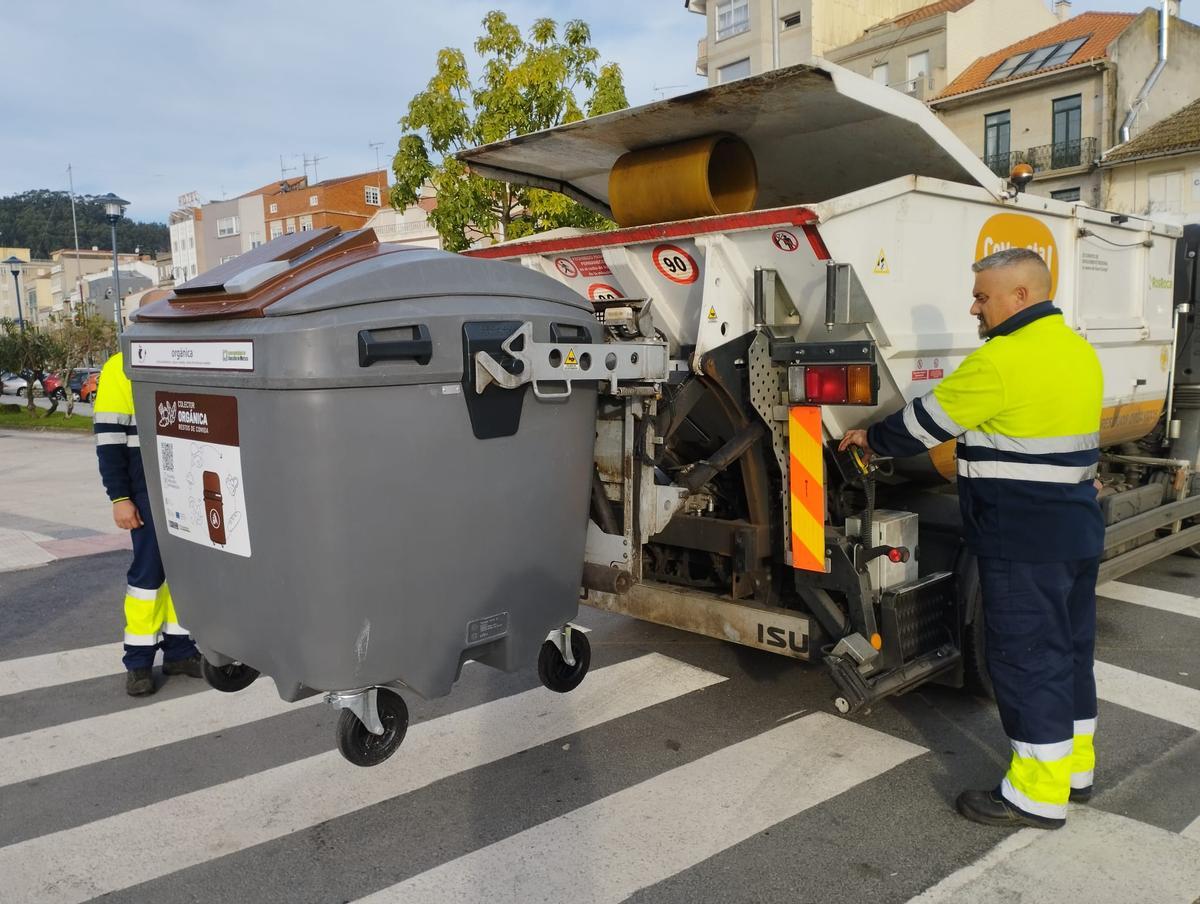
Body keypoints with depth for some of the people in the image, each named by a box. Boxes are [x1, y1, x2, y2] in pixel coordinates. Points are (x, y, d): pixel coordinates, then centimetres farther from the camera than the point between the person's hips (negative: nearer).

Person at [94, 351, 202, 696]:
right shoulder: (121, 368, -4)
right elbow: (109, 437, -8)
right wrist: (119, 498, -12)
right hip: (148, 491, -5)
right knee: (149, 571, -2)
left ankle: (178, 650, 19)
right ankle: (138, 661, 9)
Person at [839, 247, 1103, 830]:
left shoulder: (1003, 360, -18)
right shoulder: (1078, 351, 11)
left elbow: (926, 422, -9)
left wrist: (871, 439, 8)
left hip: (1024, 540, -10)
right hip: (1078, 529, 10)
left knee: (1024, 656, -1)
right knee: (1068, 649, 18)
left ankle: (1039, 796, 9)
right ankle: (1074, 768, 31)